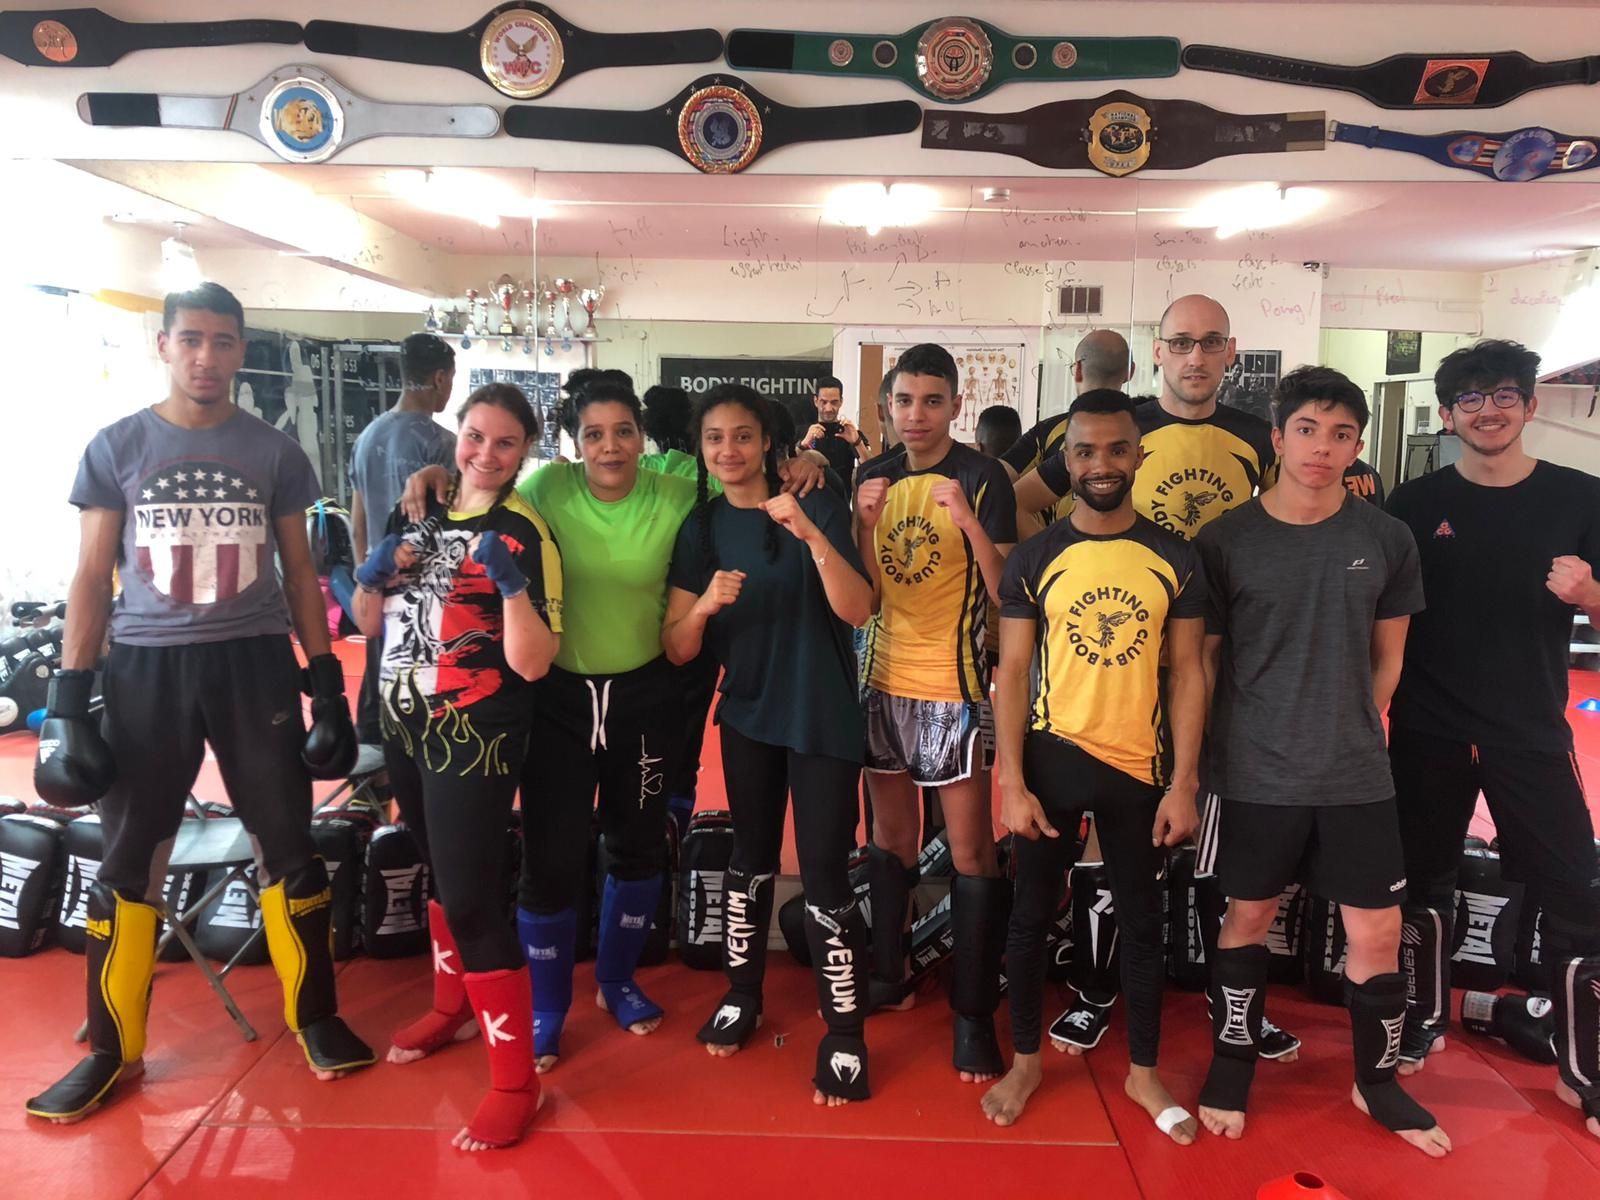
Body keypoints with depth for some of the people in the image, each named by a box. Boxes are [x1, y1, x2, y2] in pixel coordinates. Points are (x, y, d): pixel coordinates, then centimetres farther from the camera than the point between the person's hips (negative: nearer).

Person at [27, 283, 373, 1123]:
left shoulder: (274, 452, 4)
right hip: (147, 667, 0)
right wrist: (68, 696, -1)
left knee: (290, 849, 5)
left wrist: (326, 681, 4)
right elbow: (92, 579, 4)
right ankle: (113, 1050, 24)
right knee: (128, 861, 7)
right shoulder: (115, 448, 3)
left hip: (254, 663, 0)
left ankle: (315, 1020, 21)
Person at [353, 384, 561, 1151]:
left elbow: (532, 663, -20)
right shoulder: (416, 511, 7)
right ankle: (452, 1005, 45)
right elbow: (368, 624, 12)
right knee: (438, 874, 22)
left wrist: (511, 581, -32)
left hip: (475, 735, -7)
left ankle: (515, 1083, 6)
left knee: (471, 898, -7)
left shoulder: (523, 532, -13)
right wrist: (373, 575, -8)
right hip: (405, 725, 7)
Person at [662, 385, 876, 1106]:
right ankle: (742, 995, 36)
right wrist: (703, 606, -24)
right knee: (751, 859, 17)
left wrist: (812, 534, -34)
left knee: (825, 878, -4)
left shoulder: (816, 506, -10)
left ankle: (845, 1037, 11)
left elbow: (857, 611, -21)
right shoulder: (701, 527, 1)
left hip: (823, 720, -4)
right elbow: (677, 650, -3)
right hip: (747, 716, 4)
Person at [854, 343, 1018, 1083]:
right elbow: (860, 592, 5)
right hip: (884, 679, 5)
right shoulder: (876, 477, 6)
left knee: (969, 850, 0)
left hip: (955, 687, -5)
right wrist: (864, 522, -10)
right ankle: (887, 974, 32)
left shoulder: (983, 478, -9)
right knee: (890, 837, 16)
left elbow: (1007, 590, -15)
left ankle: (973, 1013, 10)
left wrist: (967, 520, -27)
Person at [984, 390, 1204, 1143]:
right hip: (1052, 756, 0)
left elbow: (1188, 674, 1)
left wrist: (1184, 783, -4)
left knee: (1141, 921, 13)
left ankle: (1144, 1072, 32)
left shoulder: (1175, 559, -1)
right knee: (1031, 917, 11)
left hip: (1139, 765, 1)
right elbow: (1012, 674, -4)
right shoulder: (1034, 559, -4)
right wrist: (1011, 783, -9)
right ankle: (1025, 1061, 30)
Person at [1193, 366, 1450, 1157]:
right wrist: (1230, 748, -1)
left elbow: (1387, 657, 9)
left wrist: (1350, 731, 3)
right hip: (1257, 773, -2)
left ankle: (1377, 1081, 32)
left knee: (1378, 932, 9)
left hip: (1358, 775, 2)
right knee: (1247, 918, 13)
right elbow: (1203, 658, -2)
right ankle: (1231, 1068, 31)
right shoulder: (1225, 541, -8)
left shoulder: (1387, 540, -1)